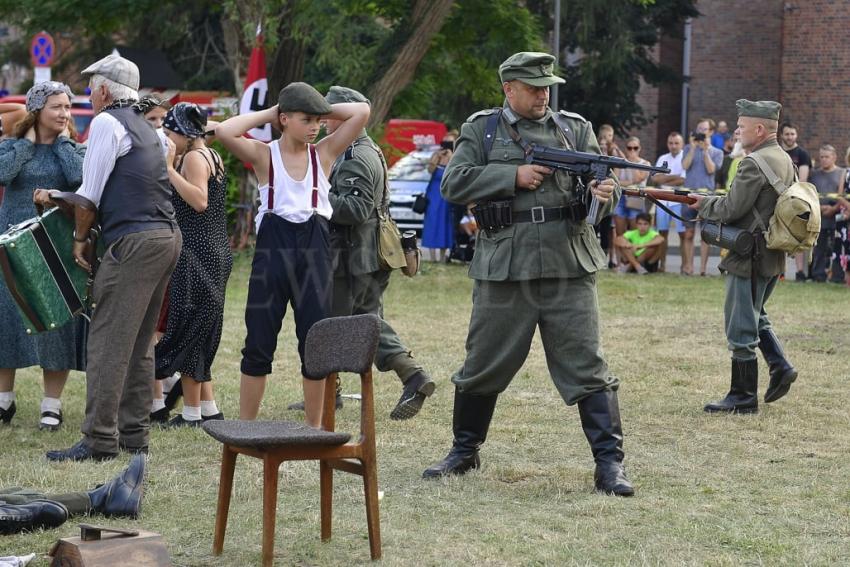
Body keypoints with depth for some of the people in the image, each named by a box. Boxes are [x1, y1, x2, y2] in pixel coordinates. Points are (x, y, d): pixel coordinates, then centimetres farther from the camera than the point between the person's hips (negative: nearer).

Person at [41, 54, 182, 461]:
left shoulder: (107, 122, -6)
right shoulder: (141, 126, 22)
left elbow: (91, 192, -8)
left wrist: (80, 237, 3)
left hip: (134, 241, -10)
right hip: (166, 236, 10)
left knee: (109, 342, -9)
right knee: (140, 343, 12)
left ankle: (99, 440, -11)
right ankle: (134, 435, 14)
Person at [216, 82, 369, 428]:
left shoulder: (324, 153, 6)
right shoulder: (264, 155, 0)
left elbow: (362, 112, -2)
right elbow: (224, 132, -17)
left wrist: (322, 111, 6)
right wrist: (266, 114, -5)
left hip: (314, 250, 2)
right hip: (273, 247, -2)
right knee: (259, 343, 2)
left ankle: (314, 426, 16)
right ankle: (245, 429, 9)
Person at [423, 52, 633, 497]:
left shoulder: (574, 129, 11)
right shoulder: (481, 130, 7)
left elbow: (599, 179, 8)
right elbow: (453, 183, -3)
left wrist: (604, 193, -16)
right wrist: (513, 176, -11)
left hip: (568, 268, 0)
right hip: (503, 269, 0)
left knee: (587, 367, -4)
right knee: (483, 366, 11)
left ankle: (609, 463, -2)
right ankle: (464, 451, 28)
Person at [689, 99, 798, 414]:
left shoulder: (754, 163, -19)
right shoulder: (785, 160, 11)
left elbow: (731, 209, -20)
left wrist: (704, 204, 0)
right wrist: (712, 203, 13)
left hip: (750, 258, -9)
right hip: (774, 258, 9)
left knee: (741, 329, -1)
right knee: (755, 316, 26)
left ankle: (743, 397, 5)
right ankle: (780, 367, 16)